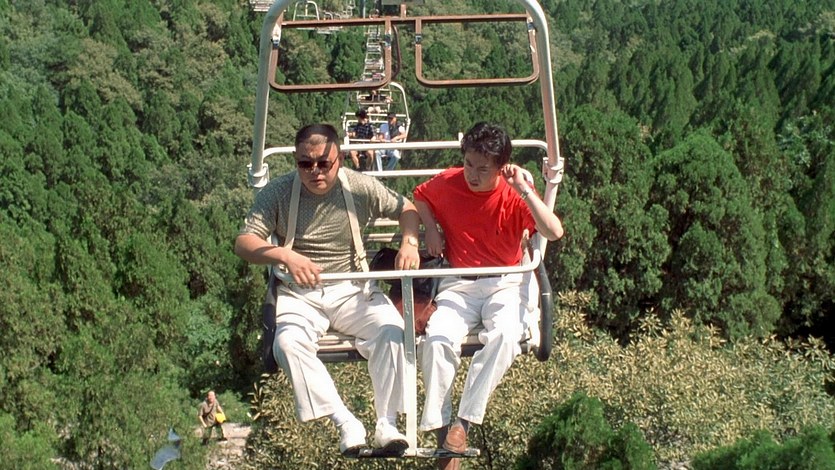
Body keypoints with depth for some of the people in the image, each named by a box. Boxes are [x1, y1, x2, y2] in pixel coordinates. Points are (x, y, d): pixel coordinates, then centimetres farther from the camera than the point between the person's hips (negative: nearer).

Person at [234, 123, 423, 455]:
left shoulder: (361, 187, -2)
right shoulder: (277, 193, -6)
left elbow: (407, 209, 10)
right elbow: (243, 243, -14)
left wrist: (410, 243, -12)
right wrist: (286, 256, -33)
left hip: (353, 288, 1)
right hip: (300, 294, -1)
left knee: (392, 331, -26)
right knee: (288, 343, -31)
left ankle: (386, 423, -14)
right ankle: (346, 424, -24)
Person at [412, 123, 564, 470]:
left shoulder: (515, 194, -9)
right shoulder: (447, 183, -3)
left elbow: (554, 232, -23)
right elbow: (419, 197, 21)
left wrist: (524, 190, -27)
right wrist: (430, 229, 3)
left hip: (506, 282, -1)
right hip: (460, 283, 1)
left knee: (505, 335, -34)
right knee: (438, 338, -29)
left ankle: (463, 421, -22)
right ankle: (440, 428, -18)